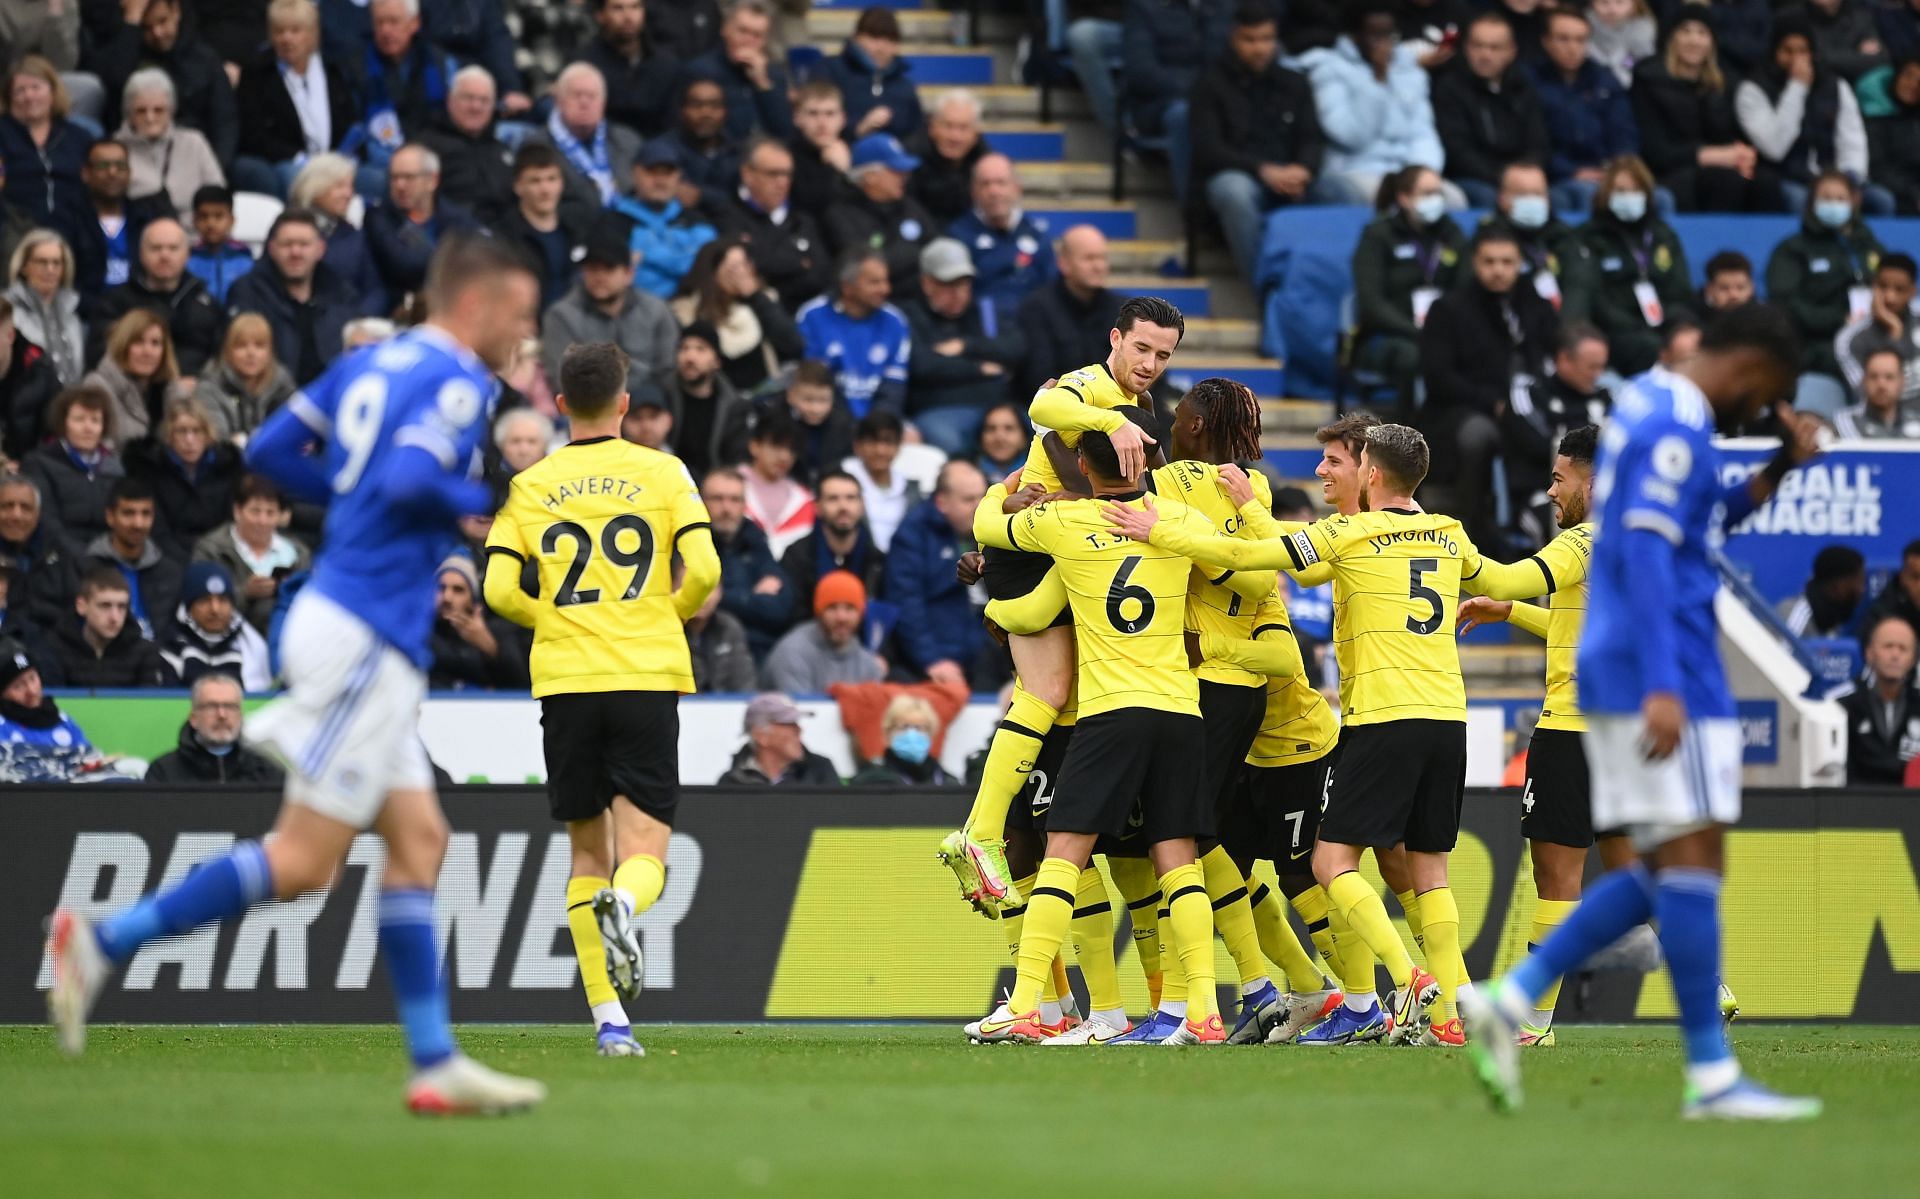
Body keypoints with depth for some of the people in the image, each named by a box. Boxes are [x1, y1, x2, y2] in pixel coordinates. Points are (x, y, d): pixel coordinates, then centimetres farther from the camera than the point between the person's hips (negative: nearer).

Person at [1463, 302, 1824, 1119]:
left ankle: (1510, 999, 4)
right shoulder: (1674, 429, -12)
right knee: (1690, 857, -9)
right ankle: (1711, 1075, -9)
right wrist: (1662, 686, -27)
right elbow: (1646, 553, -22)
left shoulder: (1650, 405, 18)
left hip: (1616, 677, 10)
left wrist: (1775, 471, 17)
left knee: (1663, 873, 10)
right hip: (1665, 672, -10)